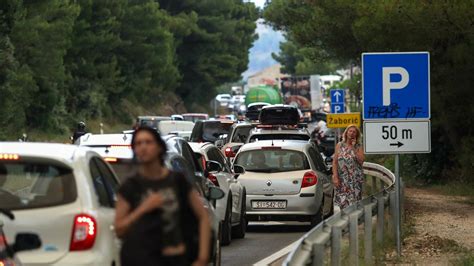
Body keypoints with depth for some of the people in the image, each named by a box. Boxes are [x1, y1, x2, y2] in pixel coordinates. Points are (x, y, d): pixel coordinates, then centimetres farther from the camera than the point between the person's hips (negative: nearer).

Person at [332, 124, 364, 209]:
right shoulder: (340, 145, 6)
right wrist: (335, 177, -7)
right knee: (342, 202, -2)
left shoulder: (358, 147, 5)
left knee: (354, 202, -4)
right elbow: (334, 162, 3)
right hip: (342, 179, 1)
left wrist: (354, 148, -9)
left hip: (355, 179, -1)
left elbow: (361, 161, -10)